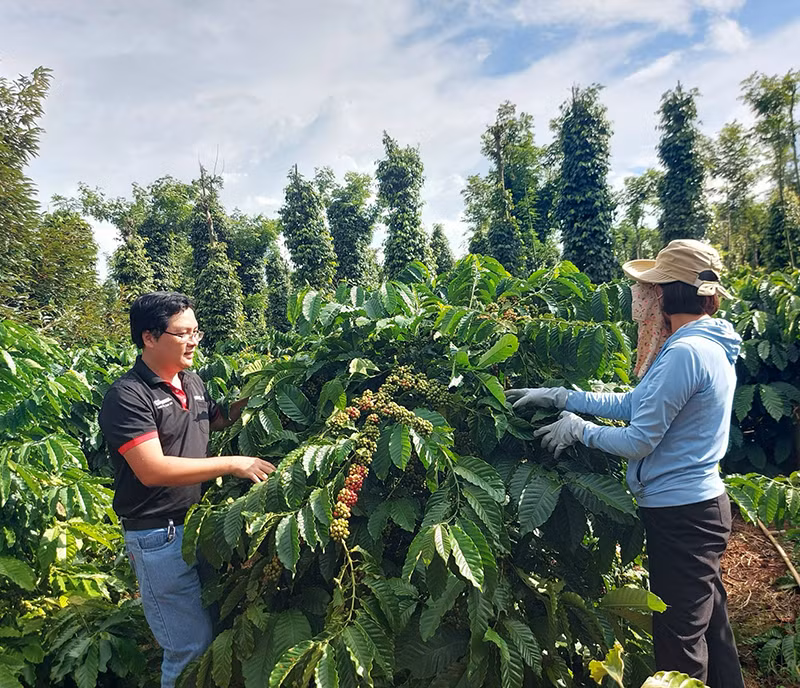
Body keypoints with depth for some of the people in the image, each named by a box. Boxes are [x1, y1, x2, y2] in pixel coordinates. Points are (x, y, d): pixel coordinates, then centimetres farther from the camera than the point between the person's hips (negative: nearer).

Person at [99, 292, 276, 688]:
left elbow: (216, 420, 25)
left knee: (214, 629, 21)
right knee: (190, 645, 0)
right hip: (159, 537, -8)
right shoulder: (128, 396, -18)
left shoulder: (193, 382, 7)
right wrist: (233, 465, -24)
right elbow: (153, 470, -26)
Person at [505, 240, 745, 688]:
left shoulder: (685, 352, -24)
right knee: (711, 629, 23)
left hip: (682, 515, -10)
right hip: (703, 503, 10)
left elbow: (639, 440, -21)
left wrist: (577, 428, -6)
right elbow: (632, 404, 10)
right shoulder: (709, 344, 8)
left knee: (679, 641, 6)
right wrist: (558, 397, 7)